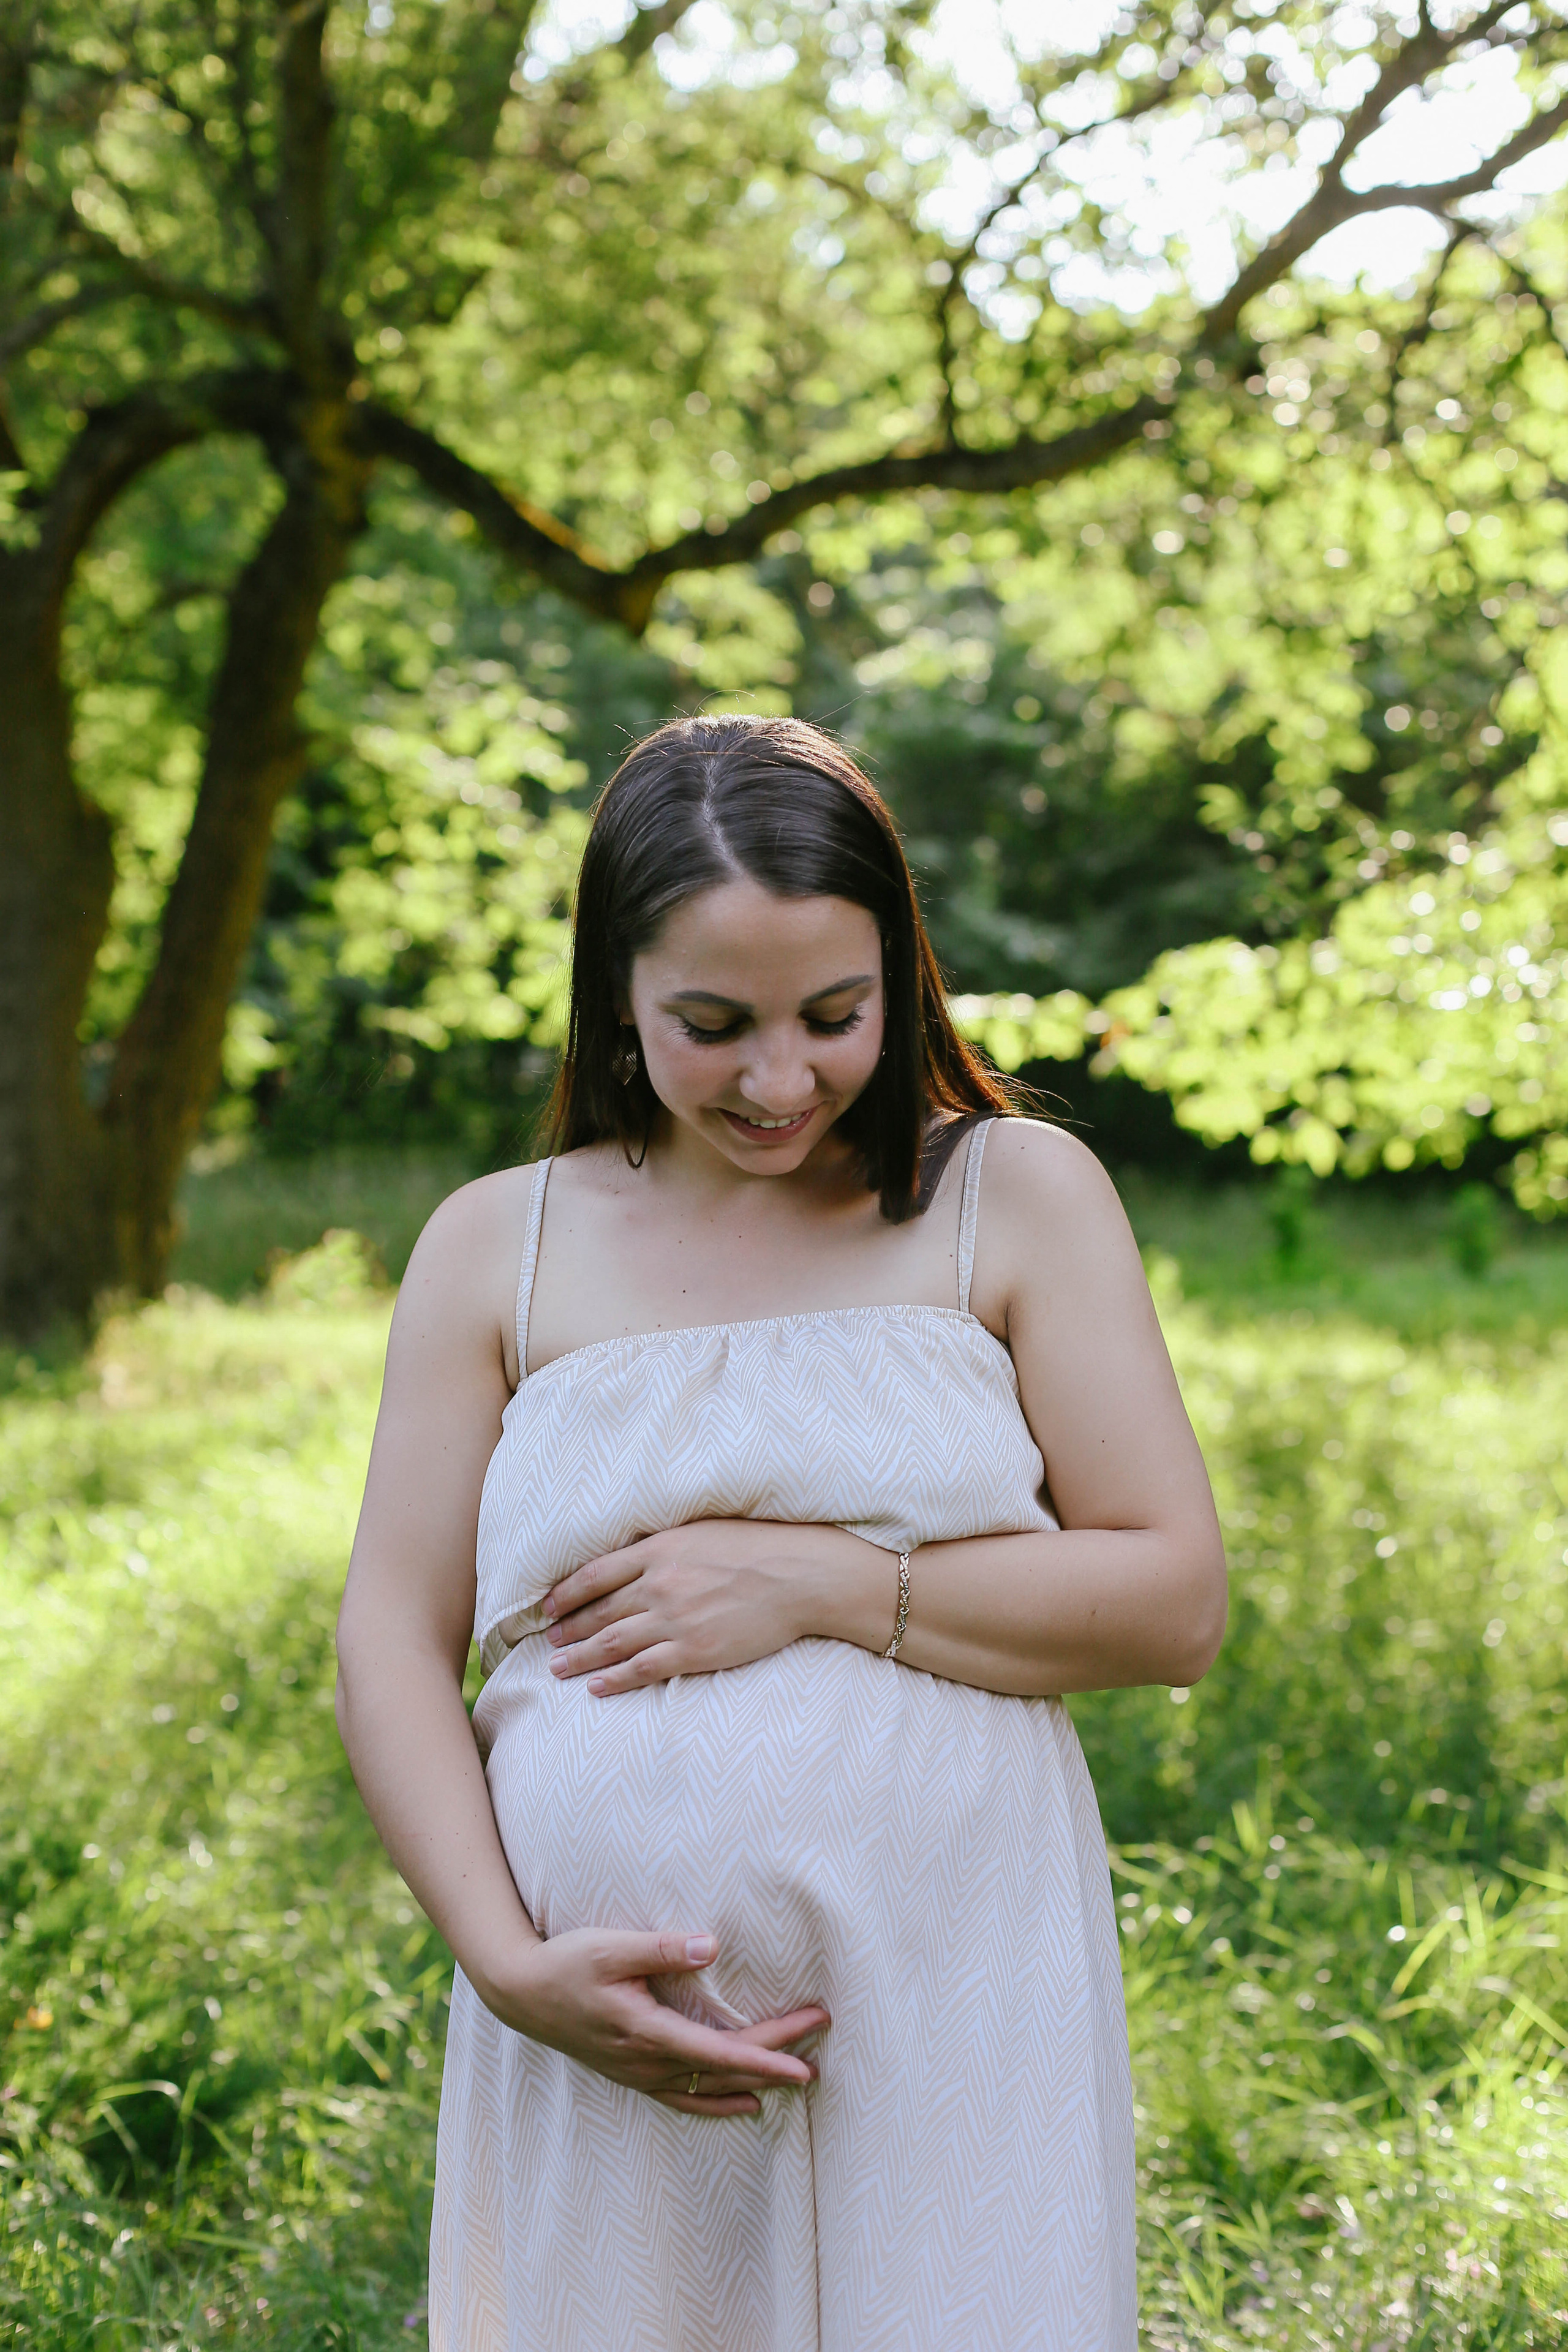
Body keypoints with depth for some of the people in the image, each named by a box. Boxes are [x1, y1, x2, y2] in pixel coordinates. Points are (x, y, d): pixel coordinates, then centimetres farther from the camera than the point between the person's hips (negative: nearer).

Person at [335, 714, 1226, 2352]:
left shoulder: (1019, 1197, 3)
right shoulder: (495, 1247, 7)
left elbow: (1175, 1602, -2)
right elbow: (391, 1647, 5)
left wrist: (819, 1581, -12)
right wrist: (509, 1960, -10)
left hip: (956, 2025, -1)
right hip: (603, 2044, 1)